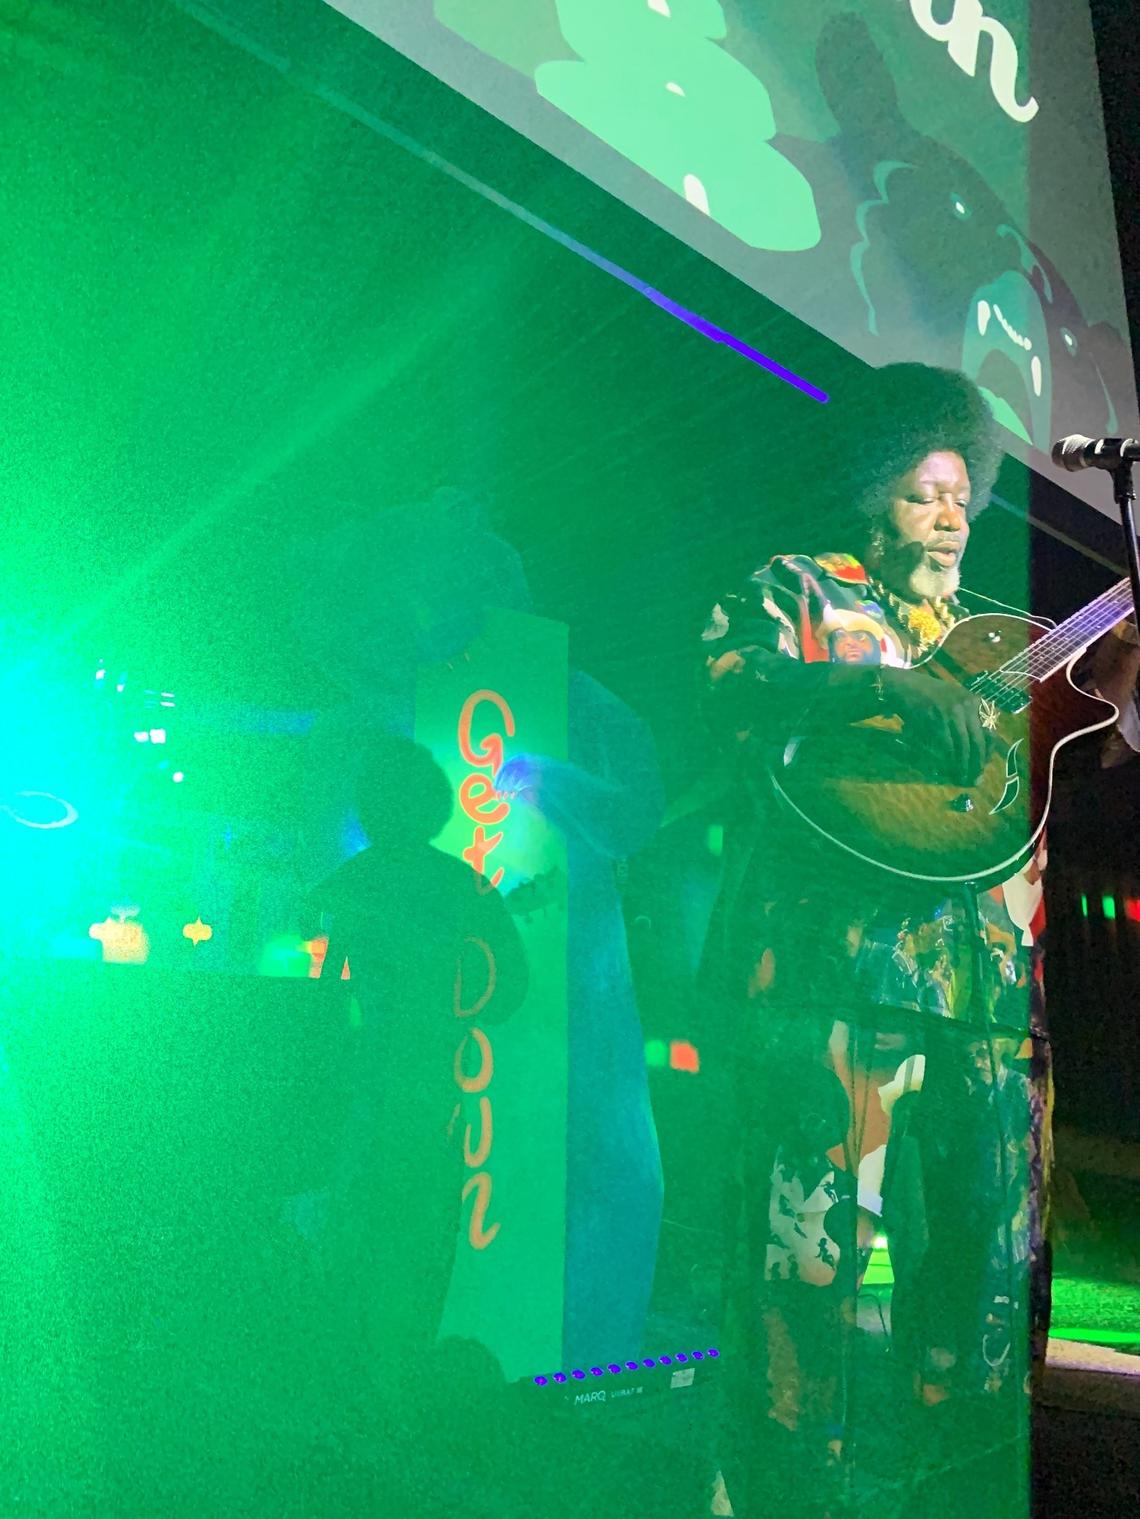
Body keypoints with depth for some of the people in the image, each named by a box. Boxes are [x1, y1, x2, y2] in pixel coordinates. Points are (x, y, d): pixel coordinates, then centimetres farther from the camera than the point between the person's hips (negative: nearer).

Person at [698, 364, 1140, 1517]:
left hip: (985, 987, 6)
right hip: (830, 974, -6)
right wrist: (896, 691, -21)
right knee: (807, 1246, -6)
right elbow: (729, 682, -11)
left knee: (989, 1251, 10)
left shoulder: (991, 633, 25)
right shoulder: (796, 591, 8)